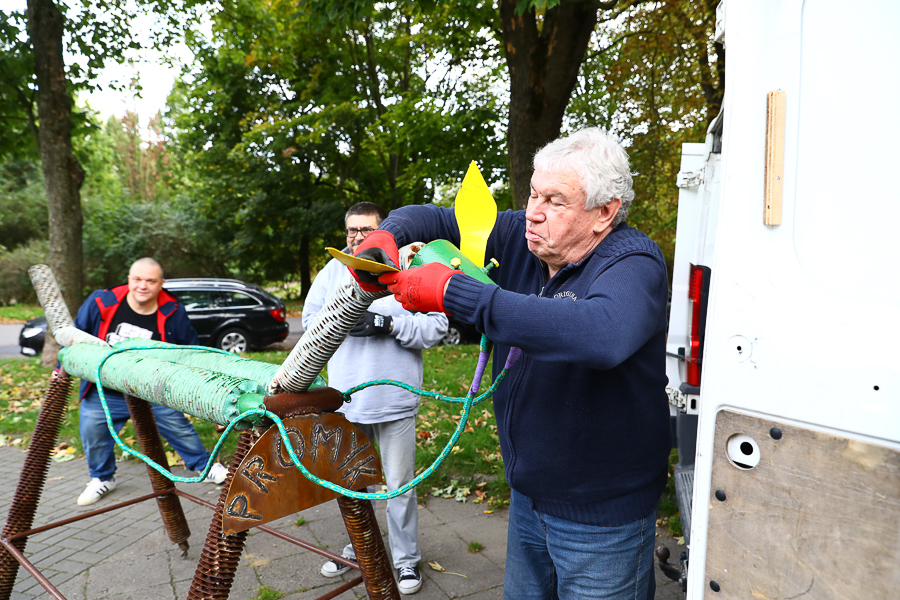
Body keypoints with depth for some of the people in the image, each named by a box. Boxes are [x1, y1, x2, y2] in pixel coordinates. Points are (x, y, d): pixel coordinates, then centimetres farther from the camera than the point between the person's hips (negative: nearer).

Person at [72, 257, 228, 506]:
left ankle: (205, 466, 28)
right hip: (104, 394, 1)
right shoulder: (101, 302, -11)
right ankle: (102, 478, 32)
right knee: (91, 431, 1)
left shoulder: (172, 313, -10)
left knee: (179, 427, 3)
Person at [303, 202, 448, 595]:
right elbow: (310, 320, 6)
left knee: (400, 485, 6)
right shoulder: (333, 271, 5)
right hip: (346, 400, 4)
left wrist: (391, 324, -21)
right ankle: (359, 549, 41)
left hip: (395, 400, -4)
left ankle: (406, 560, 25)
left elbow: (436, 327, -8)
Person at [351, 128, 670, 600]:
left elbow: (602, 334, -45)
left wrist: (456, 293, -42)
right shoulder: (521, 236, -3)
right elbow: (434, 219, 7)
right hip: (528, 492, 6)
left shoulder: (634, 263, -22)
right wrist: (387, 235, -18)